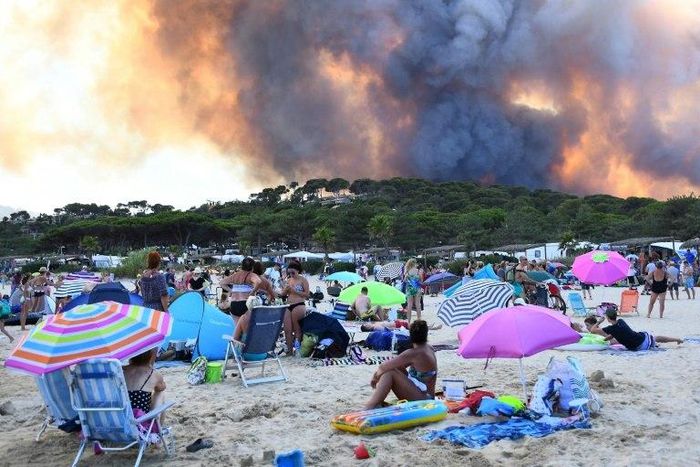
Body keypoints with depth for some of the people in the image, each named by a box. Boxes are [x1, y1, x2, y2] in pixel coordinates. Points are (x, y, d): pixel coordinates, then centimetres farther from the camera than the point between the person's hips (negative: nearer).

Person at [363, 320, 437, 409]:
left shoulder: (414, 353, -21)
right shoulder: (429, 349, 7)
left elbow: (383, 367, -19)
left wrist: (376, 376, 2)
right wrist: (378, 373, 3)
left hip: (423, 398, -10)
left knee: (389, 372, -20)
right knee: (395, 367, 7)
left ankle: (369, 407, -22)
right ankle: (378, 402, -1)